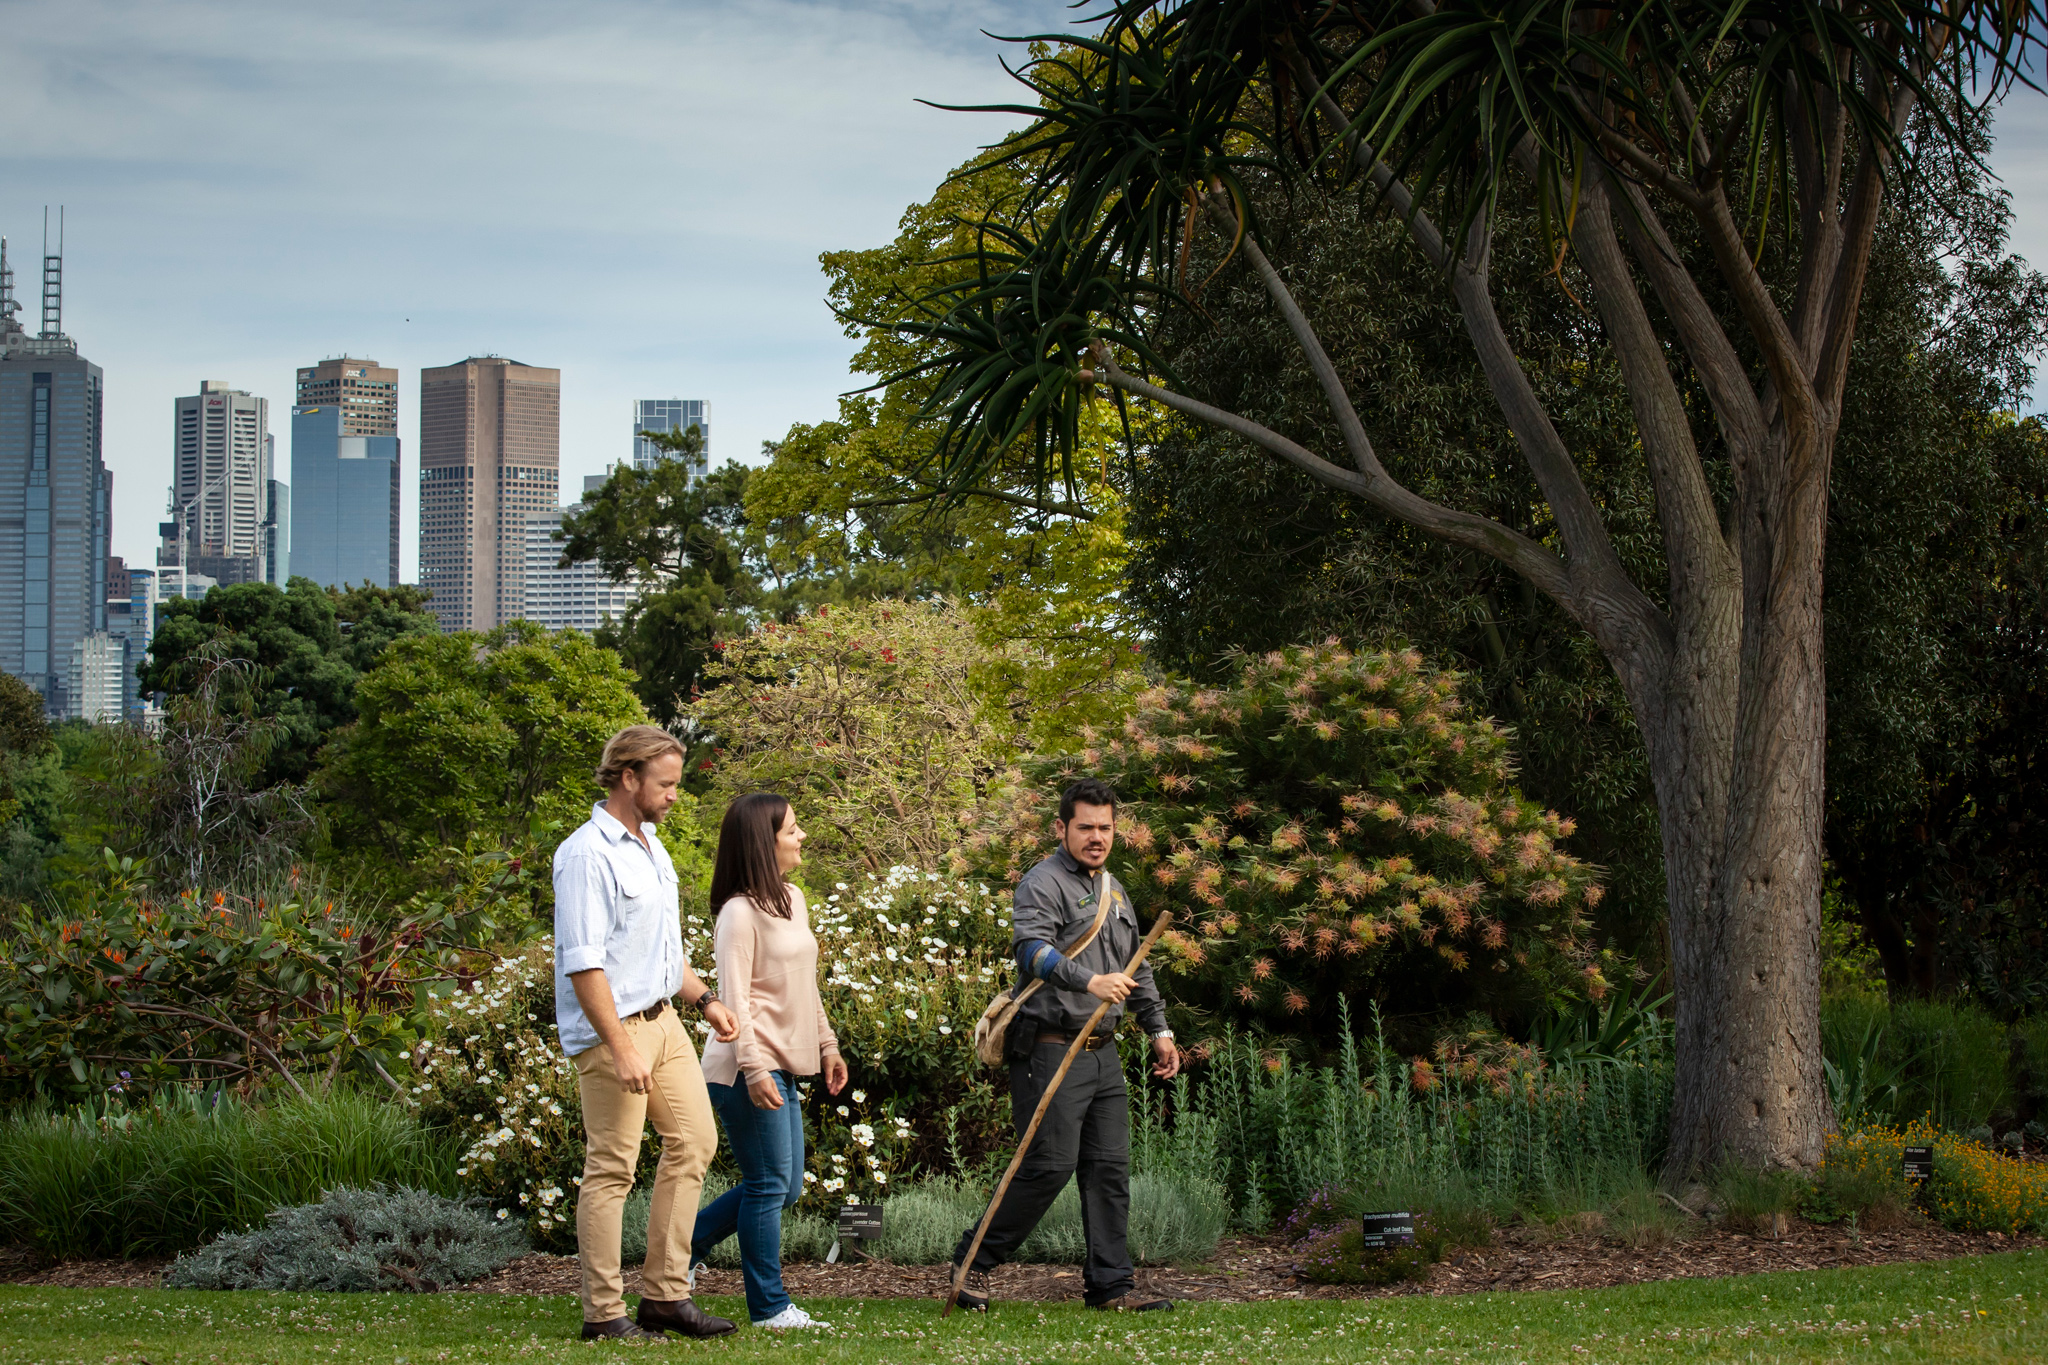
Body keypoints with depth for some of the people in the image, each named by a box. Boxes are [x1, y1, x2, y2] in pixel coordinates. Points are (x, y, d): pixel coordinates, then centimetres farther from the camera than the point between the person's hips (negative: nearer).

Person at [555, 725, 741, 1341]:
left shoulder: (650, 846, 14)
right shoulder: (587, 855, -16)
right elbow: (582, 964, -21)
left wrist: (704, 999, 19)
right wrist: (621, 1048, -24)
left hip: (662, 1019, 10)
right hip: (611, 1027, -10)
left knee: (693, 1140, 9)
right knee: (612, 1169, -5)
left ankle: (666, 1294, 15)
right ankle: (604, 1313, 1)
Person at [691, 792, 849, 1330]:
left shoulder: (793, 900, 13)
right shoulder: (741, 912, -14)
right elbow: (736, 998, -17)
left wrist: (827, 1043, 22)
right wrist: (754, 1070, -22)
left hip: (781, 1066, 9)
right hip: (749, 1069, -9)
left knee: (785, 1185, 13)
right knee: (770, 1185, -3)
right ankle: (769, 1305, 5)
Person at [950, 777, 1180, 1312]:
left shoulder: (1114, 890, 20)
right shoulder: (1043, 883, -9)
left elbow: (1137, 968, 30)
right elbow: (1034, 948, -28)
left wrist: (1159, 1030, 26)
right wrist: (1089, 981, -42)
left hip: (1102, 1053, 8)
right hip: (1051, 1050, -8)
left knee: (1110, 1167, 5)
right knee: (1050, 1164, -10)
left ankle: (1110, 1284, 8)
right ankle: (974, 1259, 4)